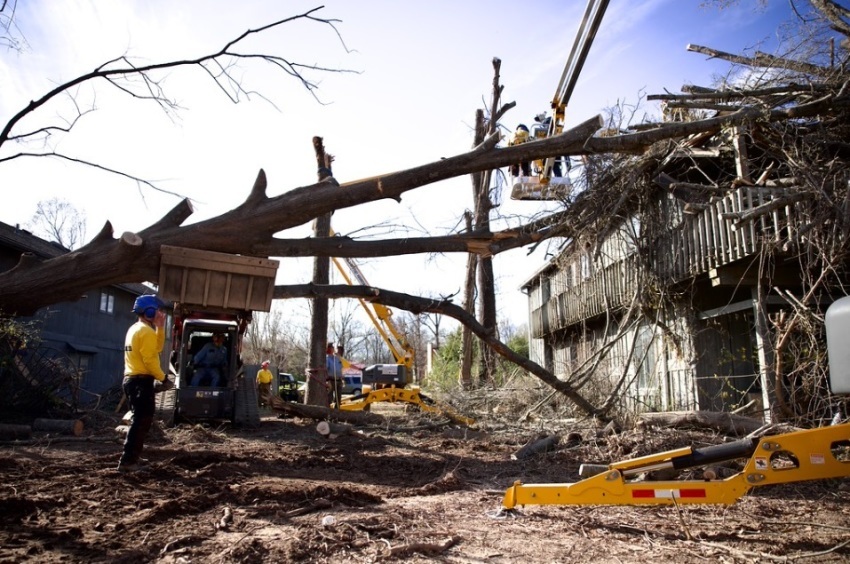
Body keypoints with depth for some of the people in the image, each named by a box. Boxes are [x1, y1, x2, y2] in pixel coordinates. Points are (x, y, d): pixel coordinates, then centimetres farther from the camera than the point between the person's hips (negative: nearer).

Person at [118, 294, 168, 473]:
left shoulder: (135, 329, 17)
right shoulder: (146, 331, -15)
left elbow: (157, 348, 20)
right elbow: (149, 360, -21)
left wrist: (160, 327, 14)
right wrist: (162, 377, -12)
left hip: (132, 379, 10)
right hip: (142, 381, -10)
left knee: (139, 420, 19)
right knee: (142, 421, -7)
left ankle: (132, 457, 26)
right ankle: (127, 461, -8)